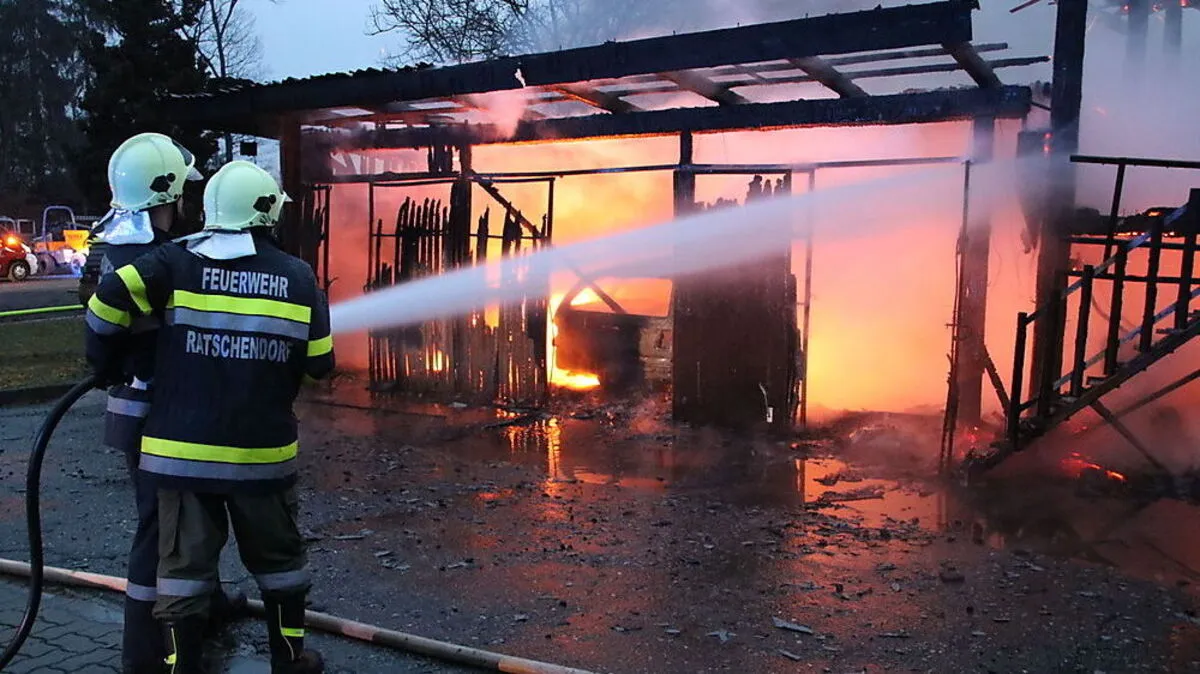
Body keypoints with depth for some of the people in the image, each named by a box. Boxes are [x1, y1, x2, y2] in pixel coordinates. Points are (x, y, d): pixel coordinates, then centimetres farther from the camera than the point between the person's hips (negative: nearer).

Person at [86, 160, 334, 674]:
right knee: (278, 560, 18)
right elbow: (319, 364, -2)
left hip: (182, 449, 0)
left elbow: (110, 298, -16)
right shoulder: (297, 276, -2)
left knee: (184, 565, 10)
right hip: (263, 453, 1)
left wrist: (102, 362, 2)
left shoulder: (177, 262, -3)